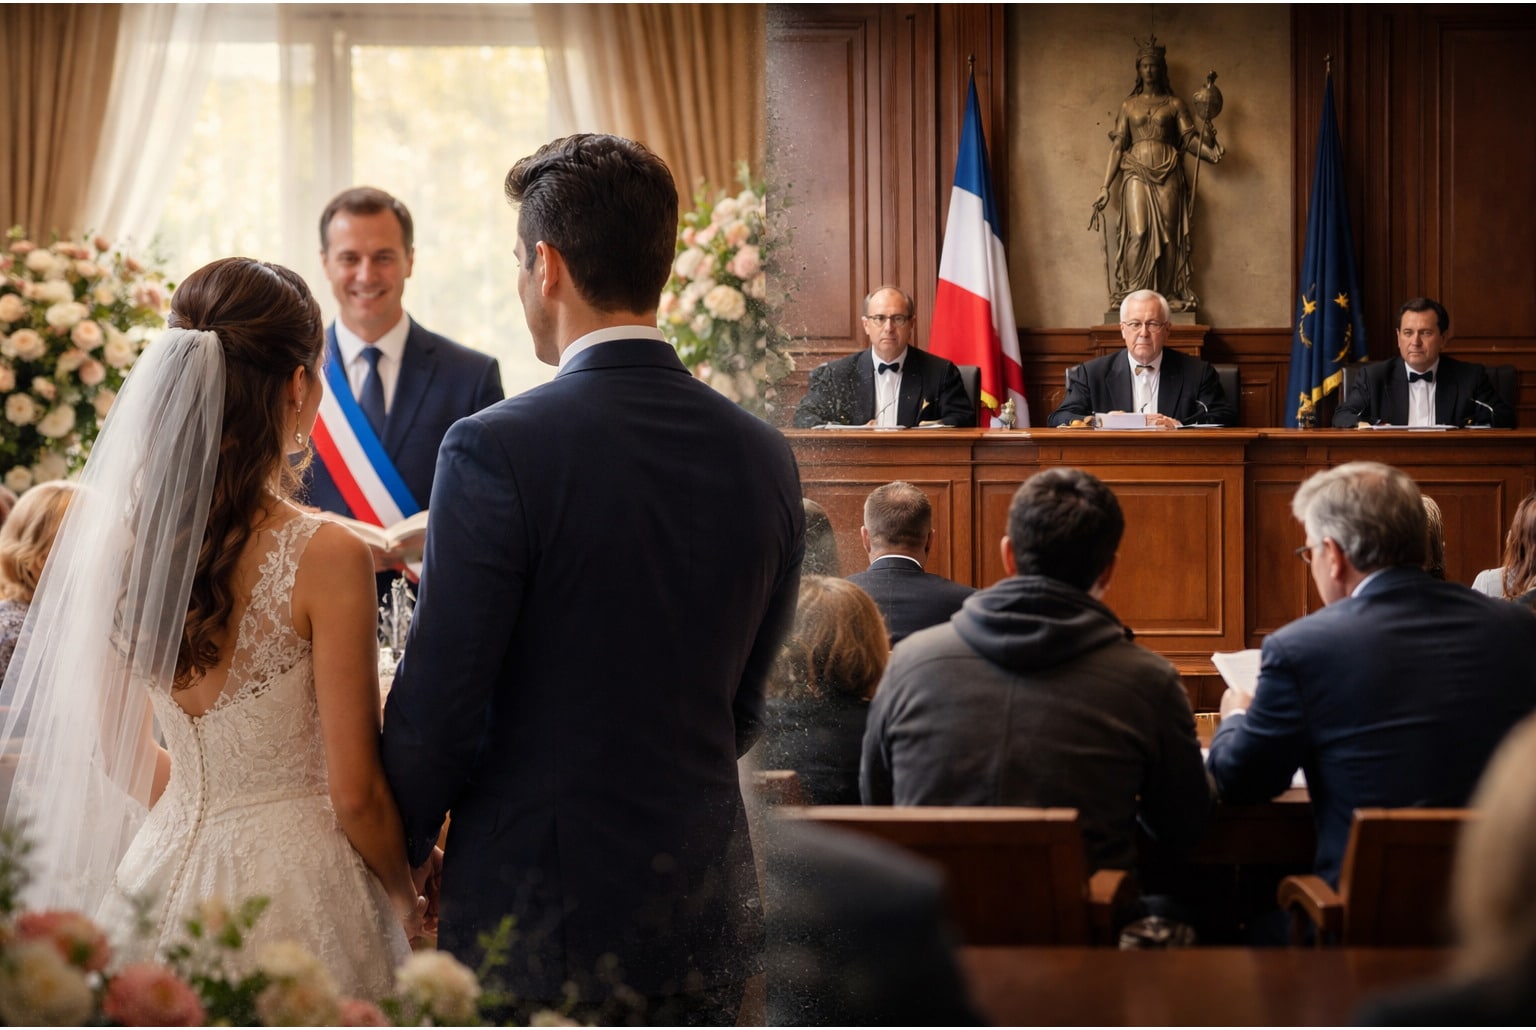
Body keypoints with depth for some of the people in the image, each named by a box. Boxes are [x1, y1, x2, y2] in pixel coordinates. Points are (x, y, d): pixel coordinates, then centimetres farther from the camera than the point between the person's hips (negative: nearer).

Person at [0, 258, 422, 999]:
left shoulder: (116, 535, -3)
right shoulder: (326, 557, -19)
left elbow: (120, 751, 8)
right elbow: (353, 792, -13)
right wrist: (407, 900, 4)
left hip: (168, 867, 5)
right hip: (296, 878, -5)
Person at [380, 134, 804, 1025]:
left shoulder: (496, 449, -16)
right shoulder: (765, 457, 2)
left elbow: (437, 707, -12)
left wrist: (401, 845, 6)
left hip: (539, 912, -5)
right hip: (706, 910, 5)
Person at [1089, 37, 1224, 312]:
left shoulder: (1174, 104, 11)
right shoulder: (1128, 105, 12)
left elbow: (1190, 137, 4)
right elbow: (1117, 146, 9)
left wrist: (1210, 151, -19)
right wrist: (1105, 187, 4)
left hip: (1168, 174, 0)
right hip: (1137, 173, 0)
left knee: (1169, 234, -4)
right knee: (1138, 233, -14)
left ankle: (1169, 293, 1)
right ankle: (1133, 294, -9)